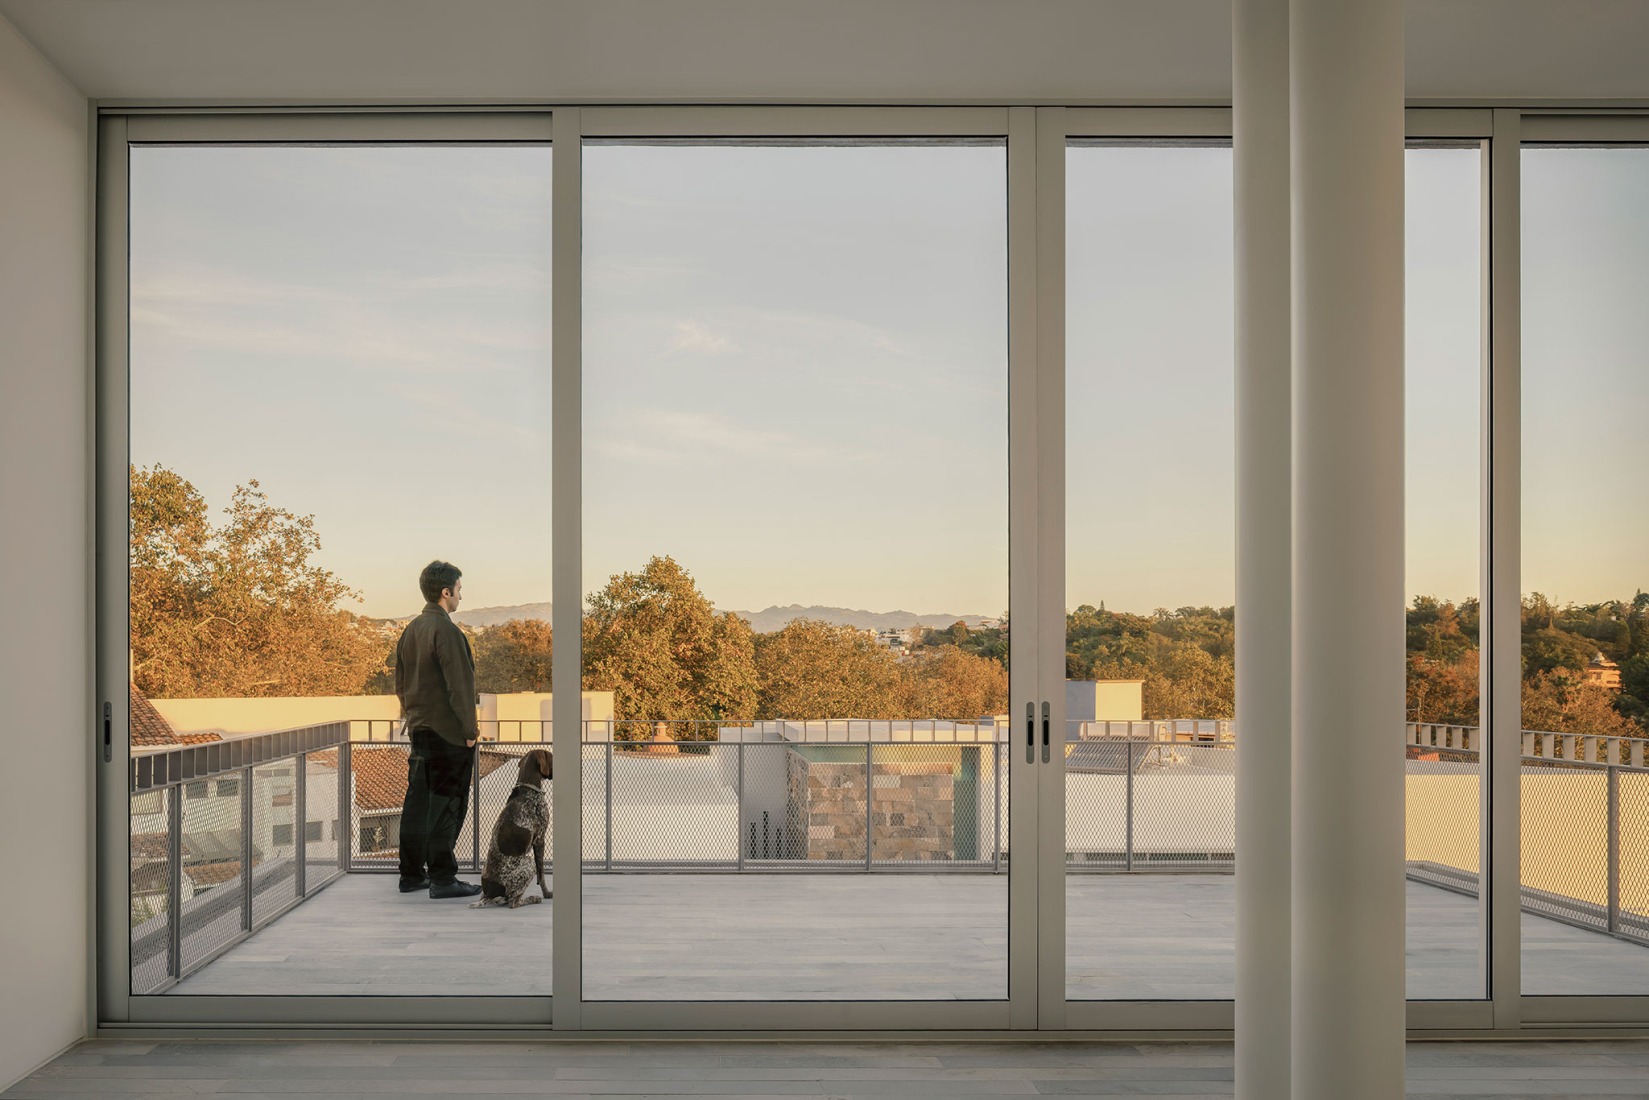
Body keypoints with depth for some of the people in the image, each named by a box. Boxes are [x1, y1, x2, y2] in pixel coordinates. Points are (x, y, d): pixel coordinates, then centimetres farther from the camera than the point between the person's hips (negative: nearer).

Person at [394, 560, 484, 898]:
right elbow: (459, 685, -19)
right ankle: (442, 878, 2)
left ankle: (411, 874, 20)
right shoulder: (446, 630, -17)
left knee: (418, 803, 13)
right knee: (446, 806, -2)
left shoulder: (410, 630, 11)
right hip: (448, 731, -9)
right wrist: (470, 728, -13)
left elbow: (400, 682, 17)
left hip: (419, 729, 9)